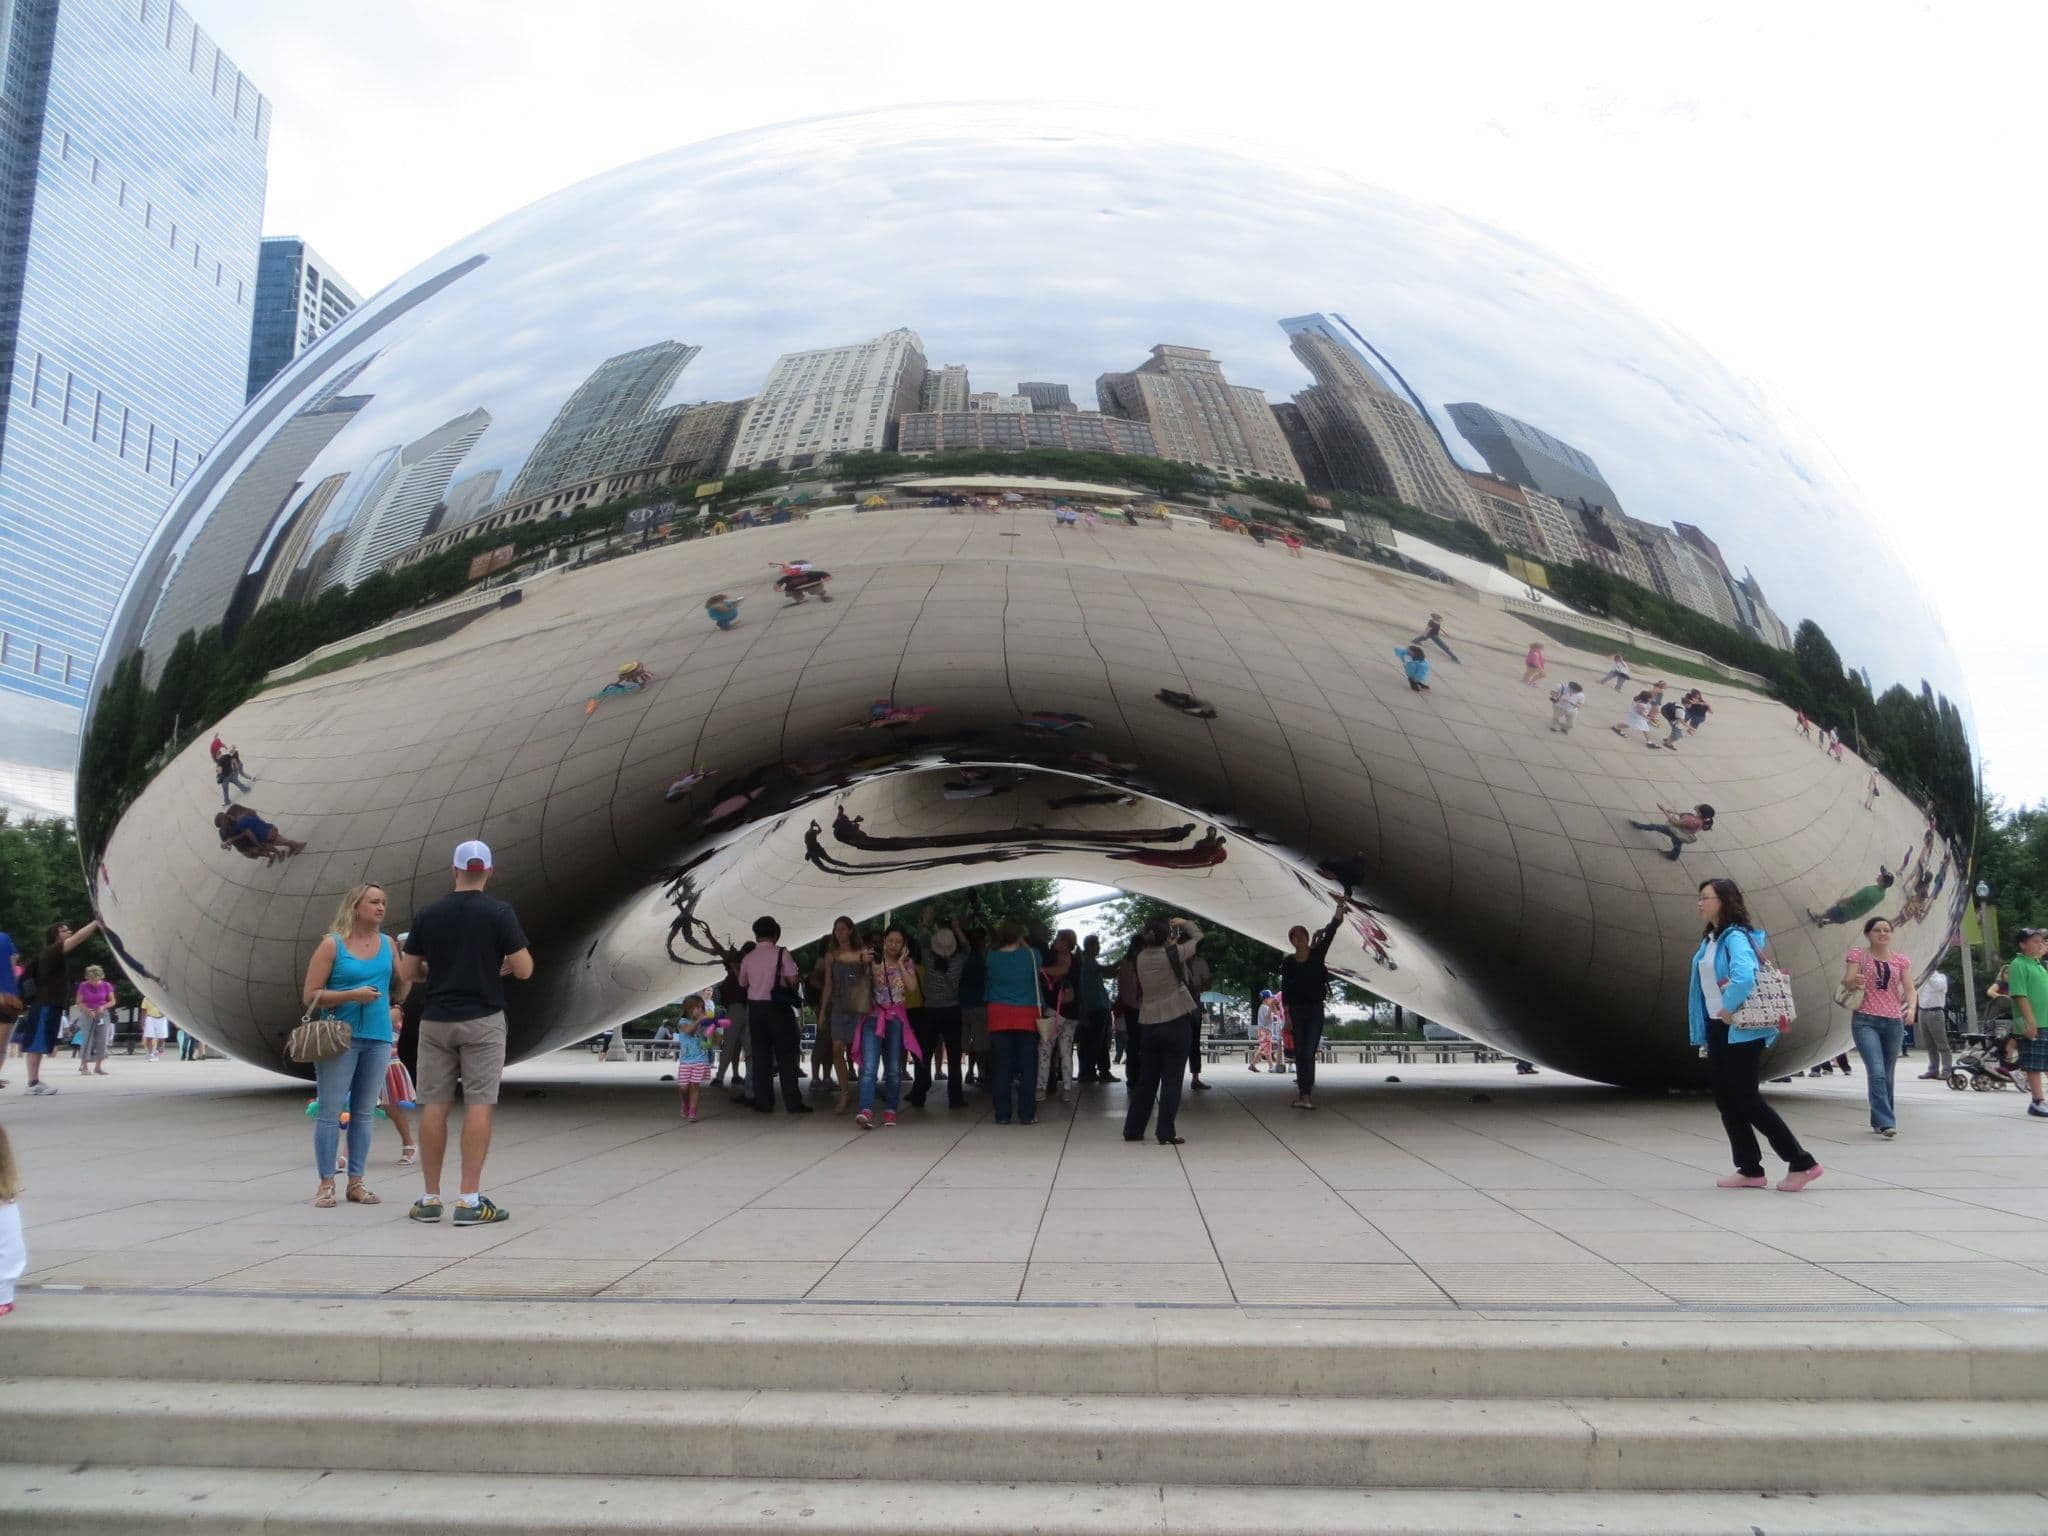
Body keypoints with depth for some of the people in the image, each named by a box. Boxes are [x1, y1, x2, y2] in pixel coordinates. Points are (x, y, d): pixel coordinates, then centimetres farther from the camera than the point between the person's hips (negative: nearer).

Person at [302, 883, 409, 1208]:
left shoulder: (388, 943, 11)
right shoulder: (332, 944, -2)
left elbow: (399, 989, 18)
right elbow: (310, 995, -5)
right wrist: (352, 995, -15)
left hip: (378, 1038, 4)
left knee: (364, 1112, 8)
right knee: (330, 1112, -2)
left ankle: (356, 1182, 15)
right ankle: (326, 1184, 6)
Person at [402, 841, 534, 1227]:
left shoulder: (426, 914, 3)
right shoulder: (500, 913, -7)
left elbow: (408, 973, 7)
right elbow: (524, 970, -9)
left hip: (435, 1020, 3)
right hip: (482, 1021, -3)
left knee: (433, 1106, 7)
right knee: (479, 1106, -2)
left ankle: (430, 1199, 12)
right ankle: (470, 1200, -4)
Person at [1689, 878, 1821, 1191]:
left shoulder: (1736, 937, -17)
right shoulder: (1709, 940, 12)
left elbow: (1745, 977, -34)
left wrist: (1728, 1009, -22)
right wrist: (1703, 1032, 12)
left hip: (1741, 1032, -9)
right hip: (1718, 1031, 9)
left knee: (1746, 1100, -5)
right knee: (1725, 1101, 9)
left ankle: (1802, 1163, 5)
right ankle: (1750, 1170, 16)